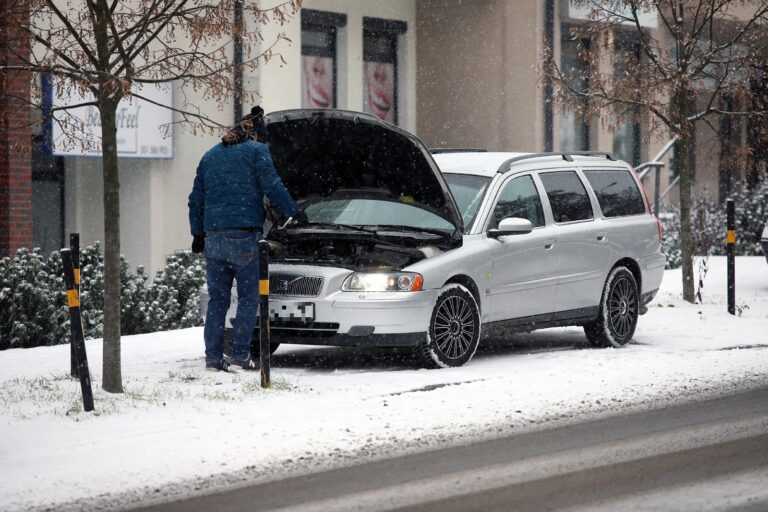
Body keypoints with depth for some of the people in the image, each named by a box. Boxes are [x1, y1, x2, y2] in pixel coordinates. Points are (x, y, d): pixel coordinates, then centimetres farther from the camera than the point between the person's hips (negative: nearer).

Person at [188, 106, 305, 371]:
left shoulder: (210, 155, 21)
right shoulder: (256, 150, 3)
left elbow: (196, 199, 22)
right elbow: (271, 185, -6)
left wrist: (198, 233, 27)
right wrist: (294, 212, 3)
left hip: (213, 237, 5)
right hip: (244, 234, -5)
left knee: (217, 300, 7)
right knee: (248, 298, 0)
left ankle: (213, 356, 2)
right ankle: (240, 354, -7)